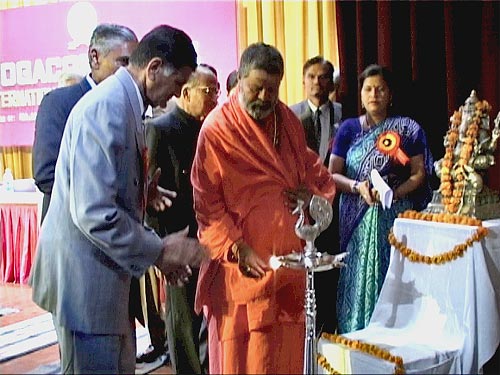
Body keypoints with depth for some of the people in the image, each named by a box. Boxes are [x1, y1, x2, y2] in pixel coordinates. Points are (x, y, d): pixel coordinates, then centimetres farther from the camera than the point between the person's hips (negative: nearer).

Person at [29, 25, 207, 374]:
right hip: (85, 274, -9)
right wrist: (158, 251, -16)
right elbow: (93, 213, -27)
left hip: (109, 270, 10)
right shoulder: (106, 107, -21)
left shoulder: (126, 104, 9)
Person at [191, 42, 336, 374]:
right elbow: (206, 204, -11)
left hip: (289, 259, 6)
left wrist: (314, 192, -3)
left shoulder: (288, 120, 7)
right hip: (244, 264, -5)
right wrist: (237, 248, -19)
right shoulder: (218, 128, -10)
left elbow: (310, 167, 19)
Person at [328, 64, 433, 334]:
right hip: (357, 219, 1)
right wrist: (358, 187, -14)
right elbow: (332, 174, 4)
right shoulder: (349, 129, 8)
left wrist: (393, 193, -16)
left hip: (395, 217, -1)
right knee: (358, 278, 0)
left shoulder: (408, 130, 5)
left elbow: (419, 174, 2)